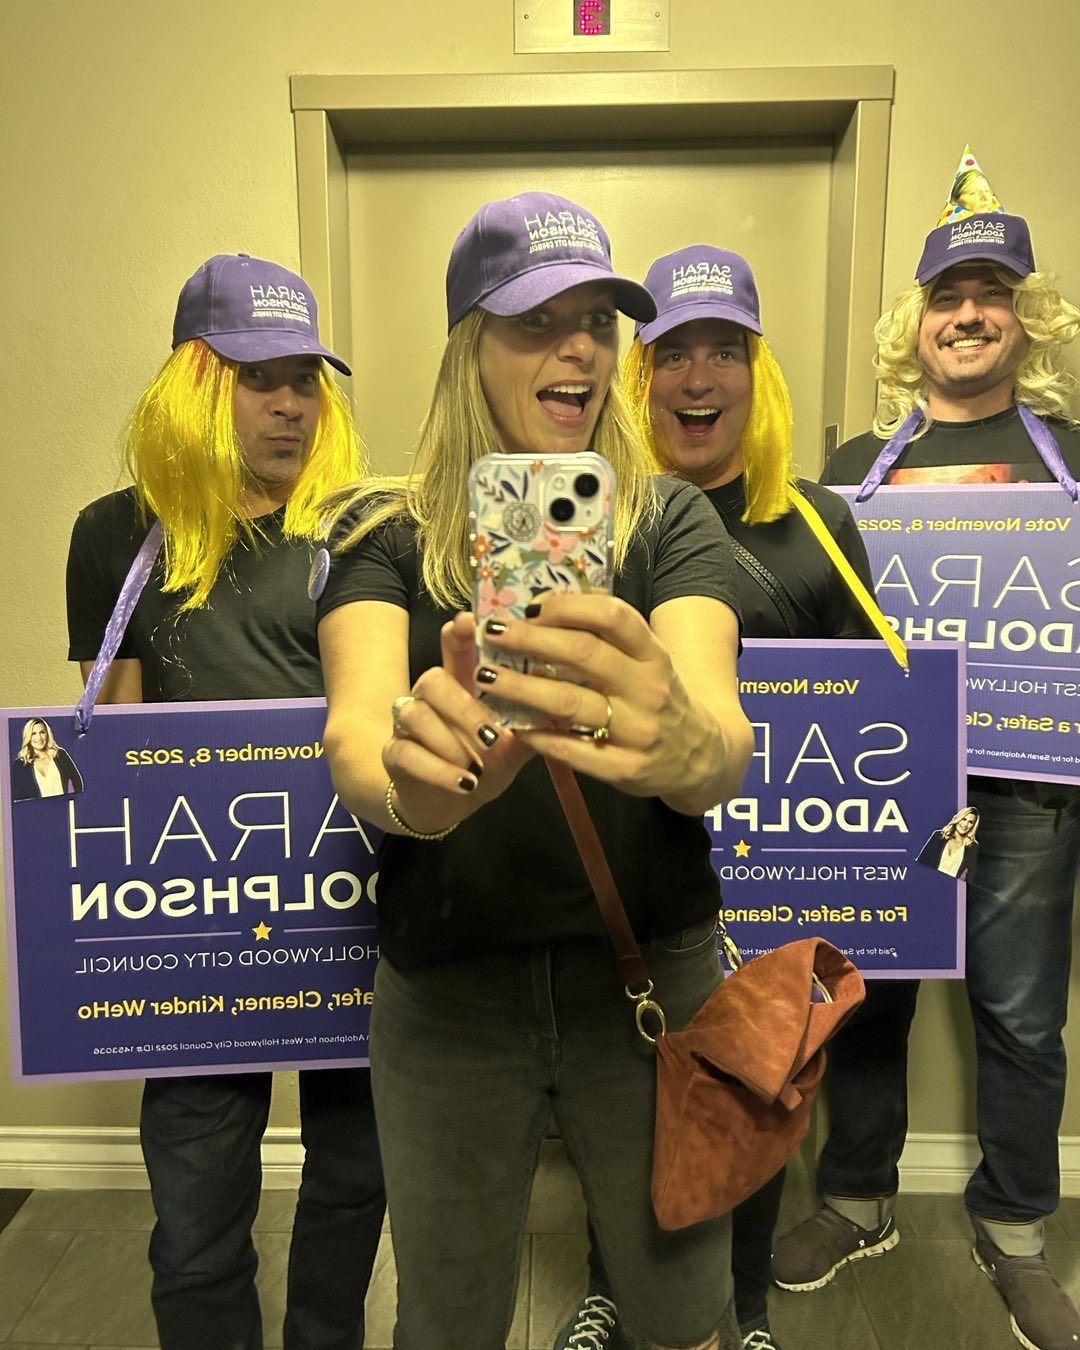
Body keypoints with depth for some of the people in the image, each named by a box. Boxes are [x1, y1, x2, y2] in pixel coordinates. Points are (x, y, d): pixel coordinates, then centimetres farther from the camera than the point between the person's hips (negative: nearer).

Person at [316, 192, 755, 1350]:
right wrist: (405, 784, -43)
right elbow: (354, 727, -20)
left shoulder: (670, 522, -3)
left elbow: (723, 729, -21)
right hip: (444, 987, 1)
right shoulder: (387, 535, -2)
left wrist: (686, 748, -44)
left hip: (650, 971, 1)